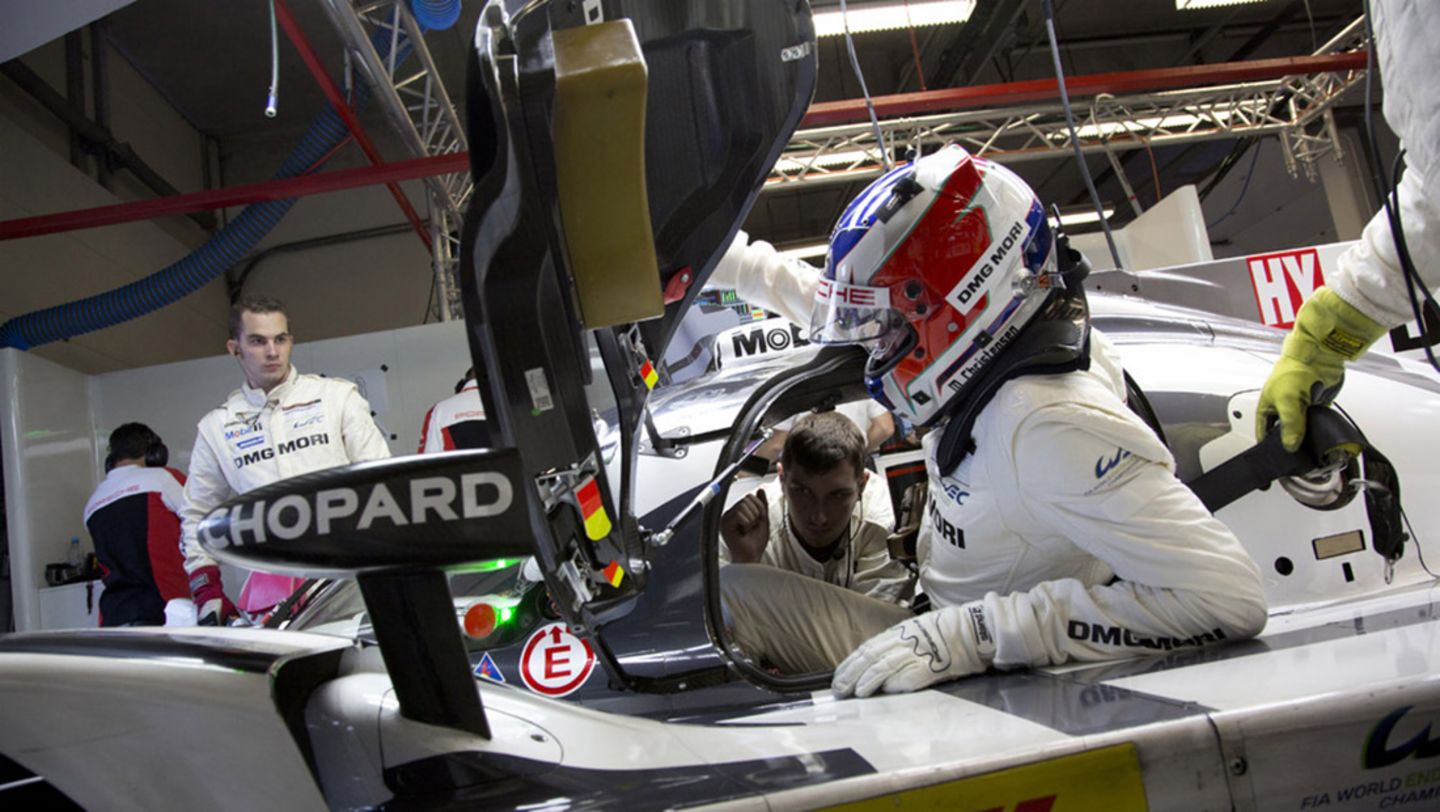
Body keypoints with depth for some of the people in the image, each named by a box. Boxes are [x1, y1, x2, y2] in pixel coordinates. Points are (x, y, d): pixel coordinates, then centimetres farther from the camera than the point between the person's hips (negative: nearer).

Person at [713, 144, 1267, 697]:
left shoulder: (1050, 425, -35)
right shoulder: (993, 343, -10)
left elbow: (1228, 595, -38)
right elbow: (846, 295, 9)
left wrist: (977, 633, -40)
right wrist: (729, 261, 17)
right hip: (940, 624, 8)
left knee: (726, 595, -11)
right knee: (733, 588, 6)